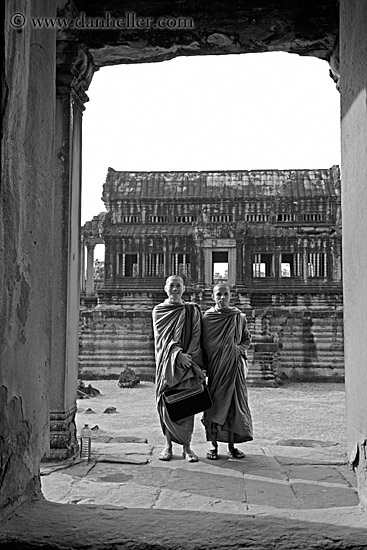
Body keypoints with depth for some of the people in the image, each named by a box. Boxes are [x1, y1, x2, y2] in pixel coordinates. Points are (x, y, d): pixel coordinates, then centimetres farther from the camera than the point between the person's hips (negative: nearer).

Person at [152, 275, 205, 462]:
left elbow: (196, 337, 2)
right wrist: (178, 354, -17)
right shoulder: (158, 311, 7)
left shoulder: (192, 311, 8)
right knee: (167, 403, 1)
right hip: (167, 362, 0)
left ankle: (187, 447, 4)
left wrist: (188, 356, -13)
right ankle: (168, 445, 11)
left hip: (187, 361, 0)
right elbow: (162, 337, -4)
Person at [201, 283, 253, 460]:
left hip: (234, 366, 2)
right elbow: (201, 344, 3)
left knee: (234, 405, 2)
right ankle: (214, 446, 10)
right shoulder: (206, 318, 0)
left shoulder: (238, 317, 5)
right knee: (215, 404, 0)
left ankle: (231, 446, 14)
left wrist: (240, 348, -4)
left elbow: (247, 339, 16)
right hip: (214, 366, -1)